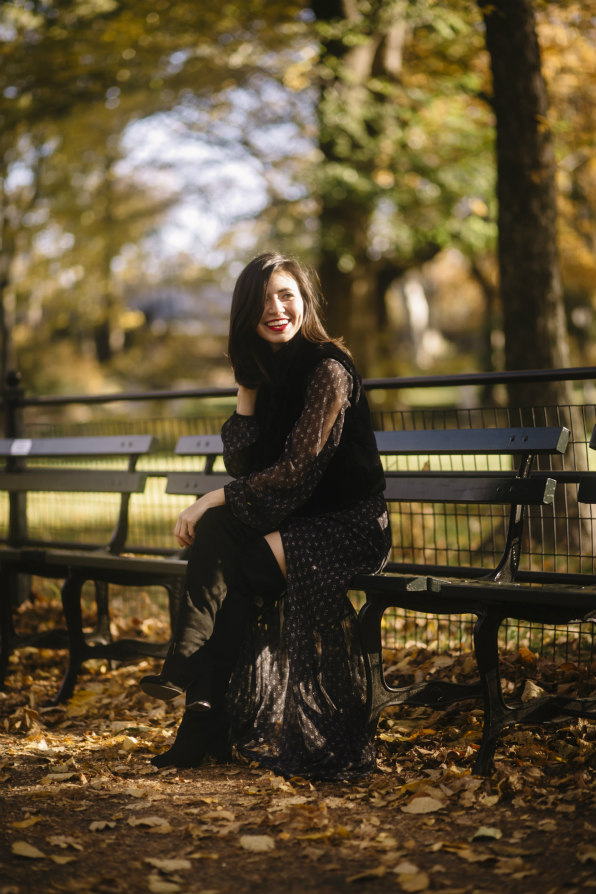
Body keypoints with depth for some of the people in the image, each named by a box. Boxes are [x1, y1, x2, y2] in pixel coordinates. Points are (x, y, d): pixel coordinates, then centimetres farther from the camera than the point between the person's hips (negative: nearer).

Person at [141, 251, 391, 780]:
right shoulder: (265, 370, 11)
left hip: (348, 528, -6)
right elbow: (243, 467, 3)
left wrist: (213, 500, -17)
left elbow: (298, 470, -19)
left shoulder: (328, 369, -13)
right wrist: (247, 389, -3)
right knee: (216, 530, -22)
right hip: (293, 525, 7)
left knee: (218, 545, -26)